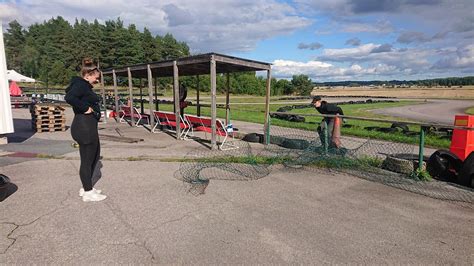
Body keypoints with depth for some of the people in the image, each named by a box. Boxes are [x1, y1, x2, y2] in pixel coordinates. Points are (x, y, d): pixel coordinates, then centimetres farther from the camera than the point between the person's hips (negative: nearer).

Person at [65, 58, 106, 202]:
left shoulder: (85, 85, 17)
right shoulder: (80, 84, -13)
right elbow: (69, 97, -31)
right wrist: (86, 108, -22)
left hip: (89, 127, 11)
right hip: (84, 127, -11)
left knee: (95, 156, 20)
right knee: (87, 159, 0)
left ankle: (86, 187, 32)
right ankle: (88, 193, 13)